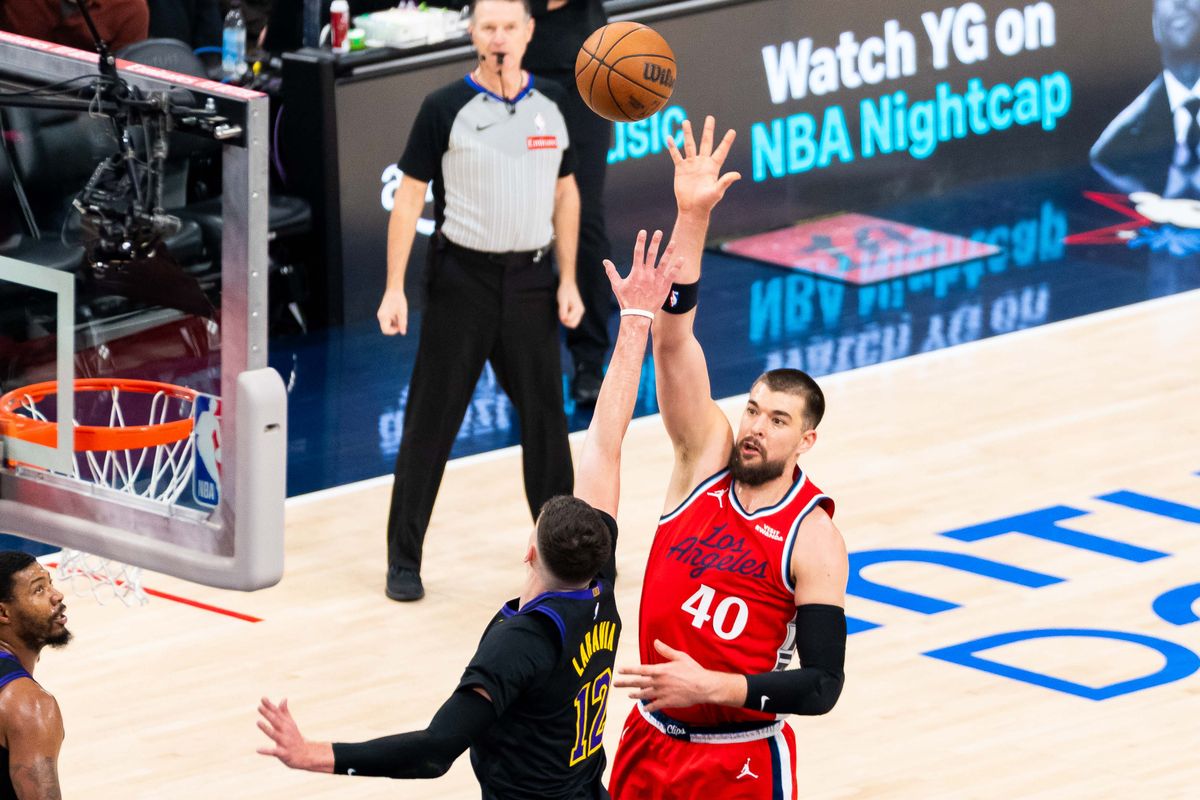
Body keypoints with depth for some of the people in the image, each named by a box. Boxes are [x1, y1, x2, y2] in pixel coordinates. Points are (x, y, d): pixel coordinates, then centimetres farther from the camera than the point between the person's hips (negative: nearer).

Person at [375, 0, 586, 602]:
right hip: (462, 277, -3)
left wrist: (568, 280, 4)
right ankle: (403, 559, 7)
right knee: (431, 421, 0)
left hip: (531, 279, 3)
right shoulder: (445, 109, -7)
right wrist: (394, 289, -10)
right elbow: (409, 197, -5)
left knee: (545, 417, 11)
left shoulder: (552, 104, 5)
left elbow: (564, 193, 11)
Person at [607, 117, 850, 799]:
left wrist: (711, 685, -29)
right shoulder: (707, 457, -2)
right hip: (649, 740, 5)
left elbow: (821, 686, -18)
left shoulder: (813, 539, -13)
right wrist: (693, 216, -24)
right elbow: (673, 340, -13)